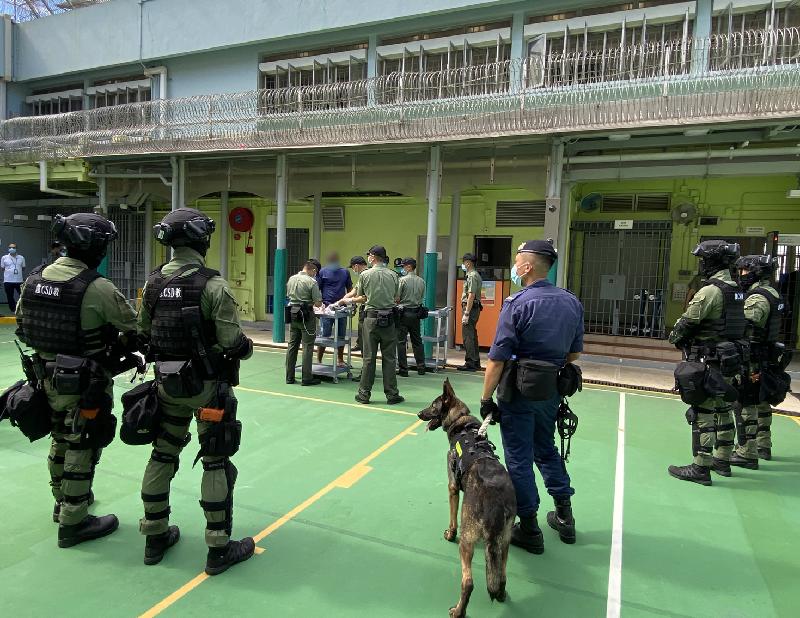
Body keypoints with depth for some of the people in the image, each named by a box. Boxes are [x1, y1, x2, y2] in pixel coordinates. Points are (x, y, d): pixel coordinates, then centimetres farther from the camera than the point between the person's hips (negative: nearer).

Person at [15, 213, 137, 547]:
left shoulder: (35, 278, -1)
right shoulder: (97, 288, -23)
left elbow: (21, 328, 11)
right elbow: (136, 331, -16)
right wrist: (118, 345, 4)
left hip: (49, 379, 7)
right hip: (85, 384, -7)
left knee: (61, 441, 24)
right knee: (82, 450, 7)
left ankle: (63, 502, 44)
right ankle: (73, 522, 20)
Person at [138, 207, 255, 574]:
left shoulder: (153, 283, 1)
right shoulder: (212, 285, -19)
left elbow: (142, 333, 8)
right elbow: (232, 342, -21)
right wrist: (247, 348, 1)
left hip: (166, 383, 6)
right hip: (206, 385, -6)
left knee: (163, 455, 18)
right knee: (216, 463, 5)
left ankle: (155, 537, 32)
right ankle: (219, 549, 14)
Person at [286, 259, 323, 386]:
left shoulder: (291, 279, 6)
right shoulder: (312, 282, -13)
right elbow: (318, 303, -13)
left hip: (292, 314, 7)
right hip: (306, 316, -6)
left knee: (292, 345, 12)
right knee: (307, 347, -1)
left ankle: (289, 377, 17)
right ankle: (307, 378, 1)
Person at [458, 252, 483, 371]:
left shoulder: (472, 276, -14)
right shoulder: (474, 275, 18)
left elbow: (471, 296, -21)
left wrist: (466, 314, -22)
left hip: (470, 308, -11)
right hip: (474, 308, 11)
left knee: (468, 336, -8)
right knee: (472, 336, 14)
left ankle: (470, 363, -6)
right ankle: (475, 363, 21)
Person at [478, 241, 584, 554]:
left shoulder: (518, 304, -18)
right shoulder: (572, 302, 2)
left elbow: (497, 359, -19)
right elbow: (574, 354, 10)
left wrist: (486, 398, -11)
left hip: (520, 392, -6)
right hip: (552, 392, 7)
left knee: (519, 458, 6)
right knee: (546, 449, 24)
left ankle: (529, 530, 17)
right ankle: (564, 515, 32)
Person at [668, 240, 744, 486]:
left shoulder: (709, 291, -18)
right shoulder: (737, 291, 10)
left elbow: (686, 324, -16)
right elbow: (743, 326, 17)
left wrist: (675, 338, 5)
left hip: (709, 363, -9)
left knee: (703, 414, -5)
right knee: (723, 411, 18)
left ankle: (701, 468, -1)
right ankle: (723, 460, 29)